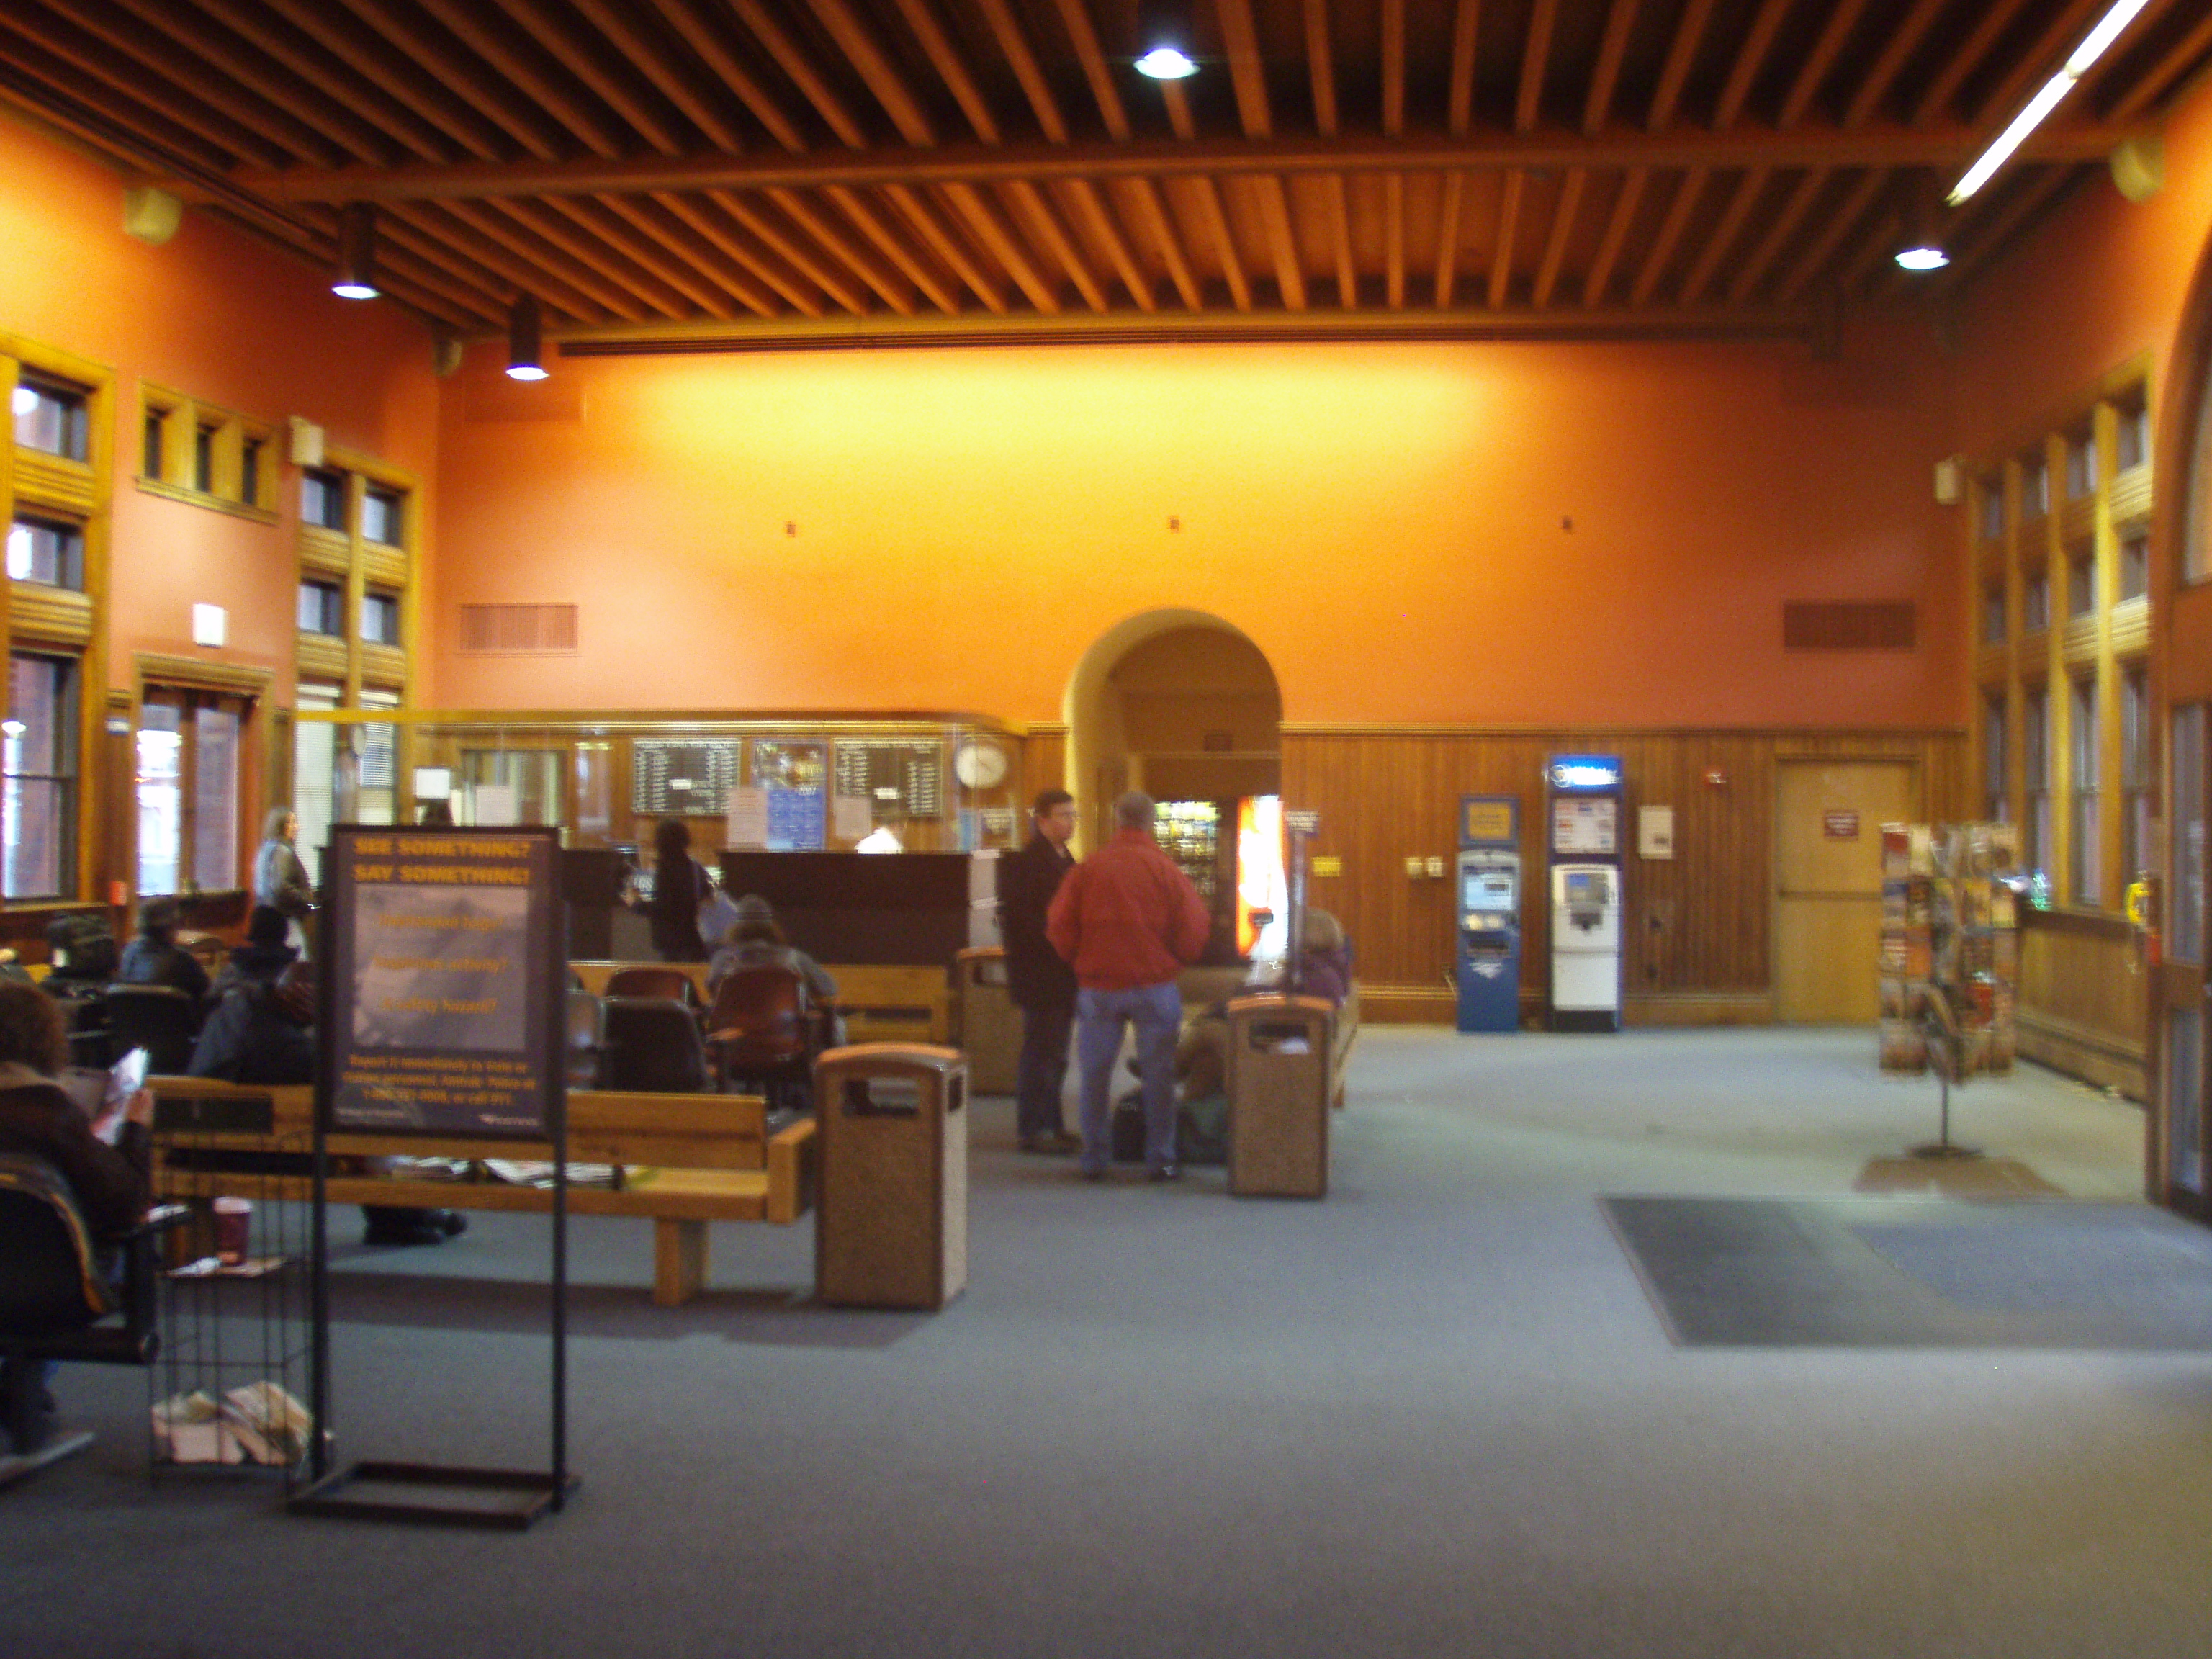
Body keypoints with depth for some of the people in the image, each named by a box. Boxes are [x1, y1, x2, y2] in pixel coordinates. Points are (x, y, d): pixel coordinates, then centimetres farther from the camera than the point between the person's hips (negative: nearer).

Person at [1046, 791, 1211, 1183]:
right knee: (1158, 1073, 6)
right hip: (1155, 985, -1)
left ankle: (1094, 1159, 12)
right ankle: (1160, 1159, 8)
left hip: (1098, 985, 1)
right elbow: (1193, 932, -3)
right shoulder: (1167, 870, -6)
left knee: (1095, 1073, 10)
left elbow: (1059, 929, -1)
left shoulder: (1087, 869, -4)